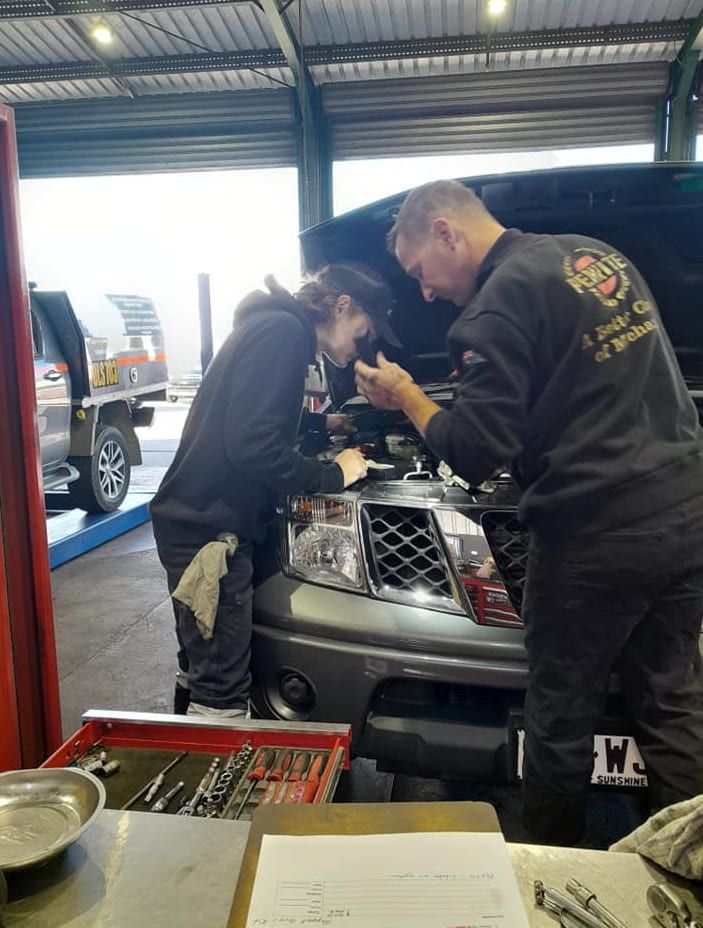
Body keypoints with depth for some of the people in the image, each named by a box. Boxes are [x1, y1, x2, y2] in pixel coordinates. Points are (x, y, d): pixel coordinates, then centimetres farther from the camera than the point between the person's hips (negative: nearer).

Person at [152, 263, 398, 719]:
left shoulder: (272, 327, 17)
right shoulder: (281, 332, -14)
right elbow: (251, 445, -23)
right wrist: (332, 476, -12)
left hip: (196, 522, 11)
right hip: (208, 530, -11)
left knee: (201, 668, 23)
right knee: (222, 690, -2)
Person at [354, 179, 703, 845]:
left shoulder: (499, 304, -13)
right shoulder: (600, 255, 13)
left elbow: (475, 453, -16)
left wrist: (406, 398, -1)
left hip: (597, 536, -8)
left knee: (560, 715, 11)